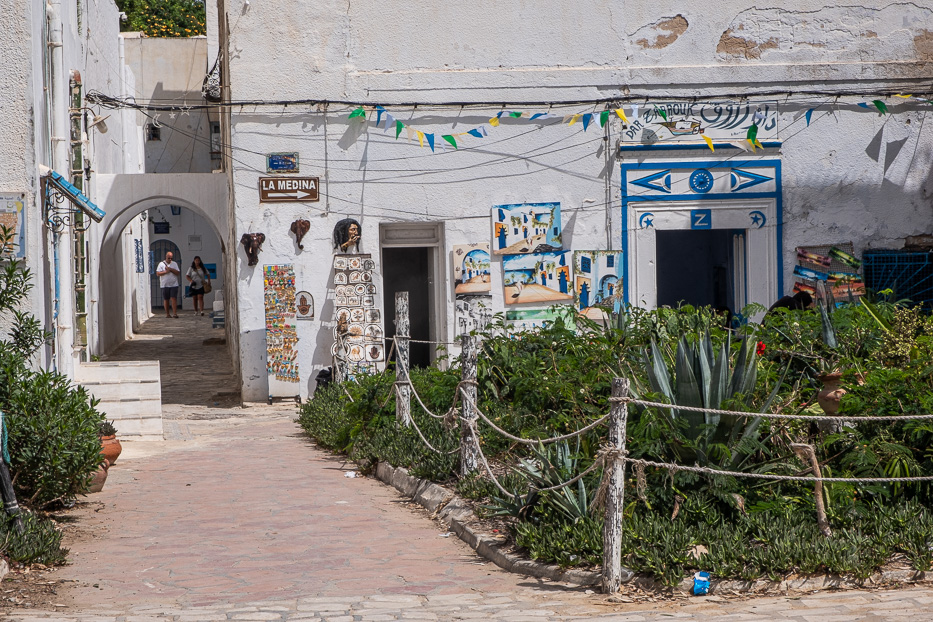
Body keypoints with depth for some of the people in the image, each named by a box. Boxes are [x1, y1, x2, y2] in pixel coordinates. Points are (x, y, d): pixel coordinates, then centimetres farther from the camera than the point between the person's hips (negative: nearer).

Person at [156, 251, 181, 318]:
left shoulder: (174, 264, 10)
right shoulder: (161, 264, 4)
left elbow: (178, 273, 2)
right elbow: (158, 273, -2)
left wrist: (170, 269, -9)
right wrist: (165, 272, -14)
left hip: (173, 284, 0)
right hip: (165, 285, 0)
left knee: (174, 298, -9)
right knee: (166, 299, 5)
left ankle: (175, 313, -13)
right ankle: (167, 313, 13)